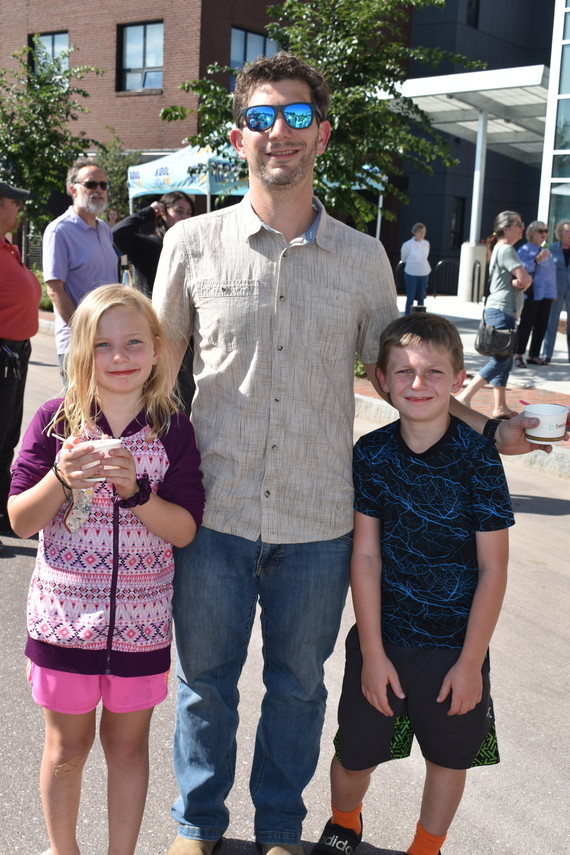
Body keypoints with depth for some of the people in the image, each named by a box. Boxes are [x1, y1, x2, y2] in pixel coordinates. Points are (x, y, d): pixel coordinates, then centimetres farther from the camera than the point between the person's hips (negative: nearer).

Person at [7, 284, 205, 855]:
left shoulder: (173, 431, -4)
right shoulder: (54, 420, -6)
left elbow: (185, 530, -8)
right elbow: (19, 521, -6)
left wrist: (135, 488, -24)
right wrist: (61, 478, -23)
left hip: (140, 619, 1)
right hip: (65, 612, 0)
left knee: (127, 744, 16)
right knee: (67, 747, 15)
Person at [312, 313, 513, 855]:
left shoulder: (477, 458, -13)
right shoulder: (371, 453, -7)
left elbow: (493, 569, -10)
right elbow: (365, 556, -6)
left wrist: (471, 662, -9)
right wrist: (372, 653, -7)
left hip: (456, 645, -1)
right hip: (382, 639, 1)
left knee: (449, 755, 17)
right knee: (354, 754, 13)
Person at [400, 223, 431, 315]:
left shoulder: (426, 243, 2)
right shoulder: (407, 245, -11)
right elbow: (403, 258, 6)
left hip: (424, 274, 4)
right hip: (411, 275, -4)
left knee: (421, 297, 8)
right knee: (410, 297, -3)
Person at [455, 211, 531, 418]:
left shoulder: (502, 249, 20)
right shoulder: (506, 249, -11)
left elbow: (523, 280, 18)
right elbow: (525, 279, -20)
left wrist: (517, 284, -3)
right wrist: (519, 284, 1)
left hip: (504, 312, 10)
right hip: (501, 310, -10)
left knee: (504, 359, 10)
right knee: (501, 359, -10)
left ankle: (500, 407, 12)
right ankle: (465, 396, -11)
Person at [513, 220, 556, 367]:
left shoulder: (546, 250, 20)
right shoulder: (525, 249, -3)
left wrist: (553, 293, 22)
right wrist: (537, 260, -27)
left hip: (546, 295, 7)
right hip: (532, 294, -7)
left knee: (541, 326, 7)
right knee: (526, 324, -7)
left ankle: (534, 355, 14)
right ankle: (518, 355, -3)